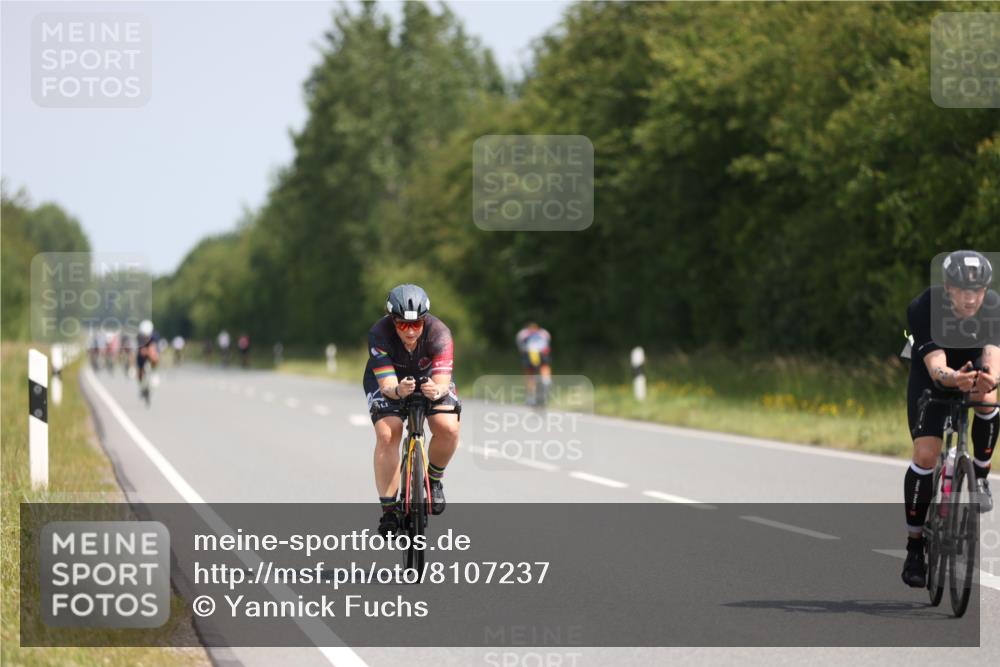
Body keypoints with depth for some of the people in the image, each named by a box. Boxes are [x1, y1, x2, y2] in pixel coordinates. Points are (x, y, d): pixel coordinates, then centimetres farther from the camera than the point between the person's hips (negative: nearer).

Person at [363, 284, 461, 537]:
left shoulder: (439, 333, -32)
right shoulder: (379, 334, -32)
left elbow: (443, 382, -39)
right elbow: (387, 385, -37)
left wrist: (437, 391, -63)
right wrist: (398, 391, -60)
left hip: (429, 378, 1)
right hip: (388, 382, -1)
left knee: (448, 428, -24)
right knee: (387, 433, -26)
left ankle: (433, 479, 7)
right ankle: (389, 510, -17)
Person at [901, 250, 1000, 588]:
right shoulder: (924, 309, -31)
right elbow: (935, 364, -40)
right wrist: (951, 378, -63)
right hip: (930, 377, -2)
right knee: (926, 454, -16)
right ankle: (915, 546, -2)